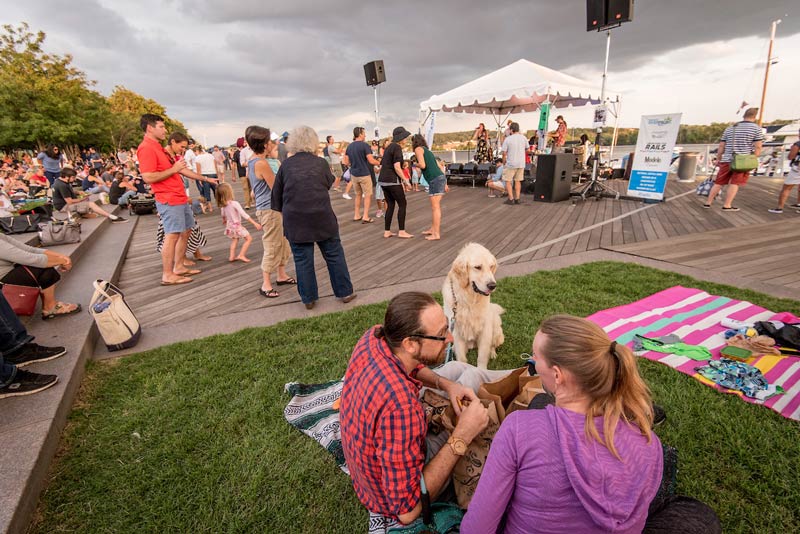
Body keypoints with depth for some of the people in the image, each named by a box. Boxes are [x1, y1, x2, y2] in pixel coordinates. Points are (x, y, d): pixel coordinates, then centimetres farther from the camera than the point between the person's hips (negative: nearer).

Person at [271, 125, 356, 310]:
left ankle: (308, 298, 17)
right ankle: (344, 292, 19)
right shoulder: (321, 163, 1)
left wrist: (283, 211, 22)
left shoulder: (286, 165, 3)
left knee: (302, 260, 9)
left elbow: (277, 194, 9)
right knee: (334, 254, 11)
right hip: (322, 217, -1)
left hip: (295, 220, 1)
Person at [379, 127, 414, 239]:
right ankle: (401, 232, 4)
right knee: (402, 204, 2)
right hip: (392, 181, -9)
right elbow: (397, 167, -19)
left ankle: (387, 232, 13)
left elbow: (381, 166, 19)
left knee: (391, 205, 14)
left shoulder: (388, 148, 18)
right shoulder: (397, 147, -10)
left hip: (383, 180, 9)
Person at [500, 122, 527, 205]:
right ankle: (517, 199, 13)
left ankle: (511, 199, -1)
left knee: (508, 181, 5)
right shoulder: (523, 138, 2)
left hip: (511, 163, -5)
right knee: (518, 181, 13)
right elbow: (527, 148, 15)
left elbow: (504, 152, -9)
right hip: (521, 163, 5)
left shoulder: (507, 139, -10)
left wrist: (504, 161, 6)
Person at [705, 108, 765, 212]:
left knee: (719, 183, 9)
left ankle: (708, 203, 11)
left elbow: (721, 146, 12)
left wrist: (719, 159, 19)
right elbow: (758, 147, -6)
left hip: (727, 160, 4)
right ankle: (727, 205, -4)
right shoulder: (756, 128, -1)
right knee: (734, 183, -1)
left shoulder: (729, 128, 12)